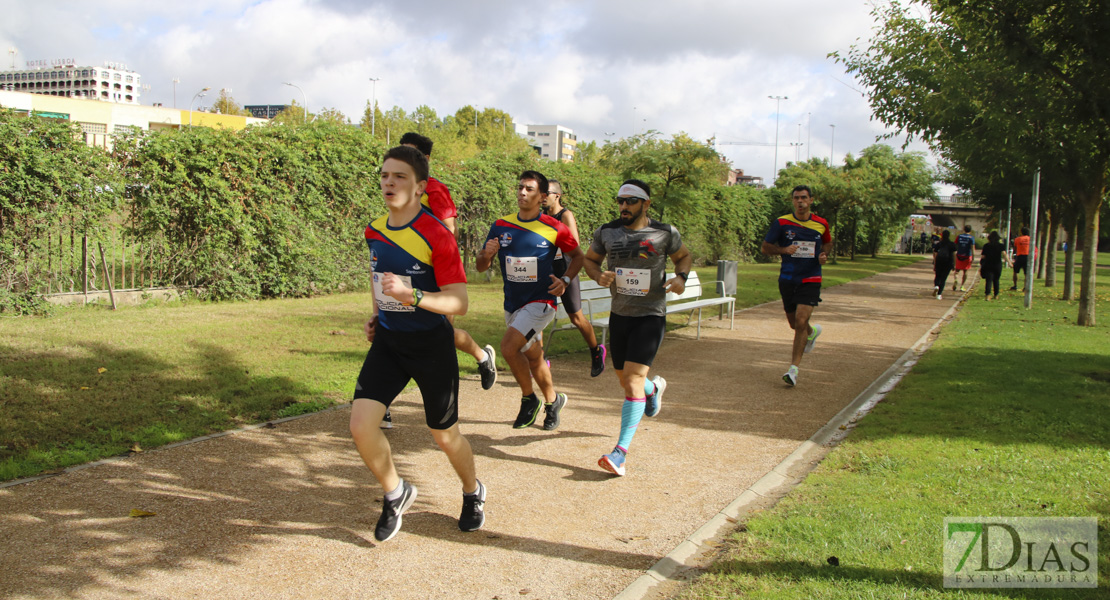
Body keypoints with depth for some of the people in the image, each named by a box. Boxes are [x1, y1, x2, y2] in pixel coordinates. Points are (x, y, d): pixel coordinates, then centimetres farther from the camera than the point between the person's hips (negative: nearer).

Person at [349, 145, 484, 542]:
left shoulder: (436, 235, -19)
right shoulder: (374, 231, 1)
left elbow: (459, 303, -20)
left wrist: (411, 295, -34)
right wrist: (377, 314, 12)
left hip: (431, 345, -5)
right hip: (388, 342, 5)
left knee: (444, 435, 9)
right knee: (361, 426, -11)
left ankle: (473, 493, 41)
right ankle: (396, 494, 16)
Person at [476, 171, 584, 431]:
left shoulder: (554, 228, -8)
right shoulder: (500, 226, 1)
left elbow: (577, 256, 6)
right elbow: (481, 267, 4)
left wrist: (565, 280, -11)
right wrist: (486, 255, -18)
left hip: (541, 302, -5)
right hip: (512, 304, 5)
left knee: (508, 346, -22)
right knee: (533, 358, 16)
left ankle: (529, 398, 0)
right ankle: (552, 401, 38)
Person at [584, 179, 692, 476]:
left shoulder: (665, 233, -6)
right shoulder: (606, 232, 0)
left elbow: (684, 256, 12)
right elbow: (590, 260, 14)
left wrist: (680, 277, -10)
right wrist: (599, 276, -9)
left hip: (651, 315, -4)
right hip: (619, 314, 4)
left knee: (633, 379, -17)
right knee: (624, 378, 16)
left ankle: (621, 451, -16)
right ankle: (654, 388, 53)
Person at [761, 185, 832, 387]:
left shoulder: (821, 224, 2)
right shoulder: (782, 223, -3)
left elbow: (827, 243, 22)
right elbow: (765, 247, 2)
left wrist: (824, 255, 0)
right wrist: (784, 250, -17)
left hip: (810, 280, -2)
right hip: (787, 279, 2)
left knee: (801, 321, -17)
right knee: (794, 323, 14)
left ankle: (794, 369, -12)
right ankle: (813, 331, 51)